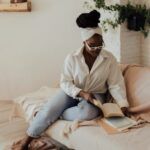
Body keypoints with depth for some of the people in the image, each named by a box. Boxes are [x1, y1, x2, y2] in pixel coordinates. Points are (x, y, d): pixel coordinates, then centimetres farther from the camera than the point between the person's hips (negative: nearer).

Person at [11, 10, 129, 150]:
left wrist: (123, 105, -24)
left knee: (87, 113, -37)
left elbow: (116, 85, -10)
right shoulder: (72, 57, -11)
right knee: (48, 109, -24)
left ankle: (55, 115, -14)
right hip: (72, 92, 0)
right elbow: (65, 83, -10)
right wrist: (82, 93, -26)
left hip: (95, 95, 0)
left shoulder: (109, 58, -10)